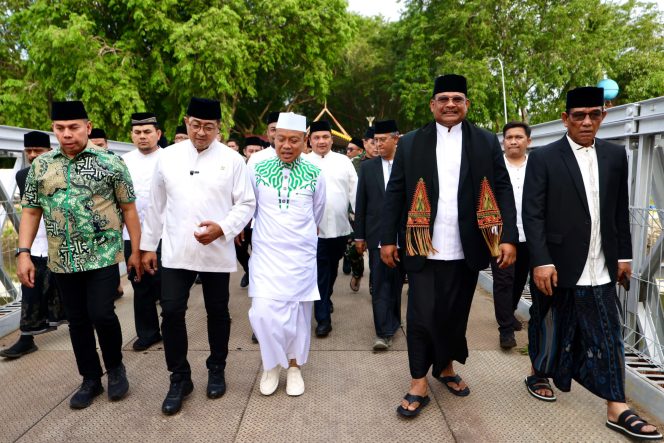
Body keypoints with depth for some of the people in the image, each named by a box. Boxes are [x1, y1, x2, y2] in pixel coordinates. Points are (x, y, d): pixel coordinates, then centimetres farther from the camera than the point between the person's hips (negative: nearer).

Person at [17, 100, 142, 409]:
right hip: (62, 260, 4)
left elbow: (128, 209, -1)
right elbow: (31, 211, 9)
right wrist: (24, 253, 1)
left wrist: (136, 250, -2)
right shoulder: (41, 166, 6)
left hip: (103, 256, -4)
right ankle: (90, 379, 28)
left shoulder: (110, 162, -4)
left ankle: (115, 367, 20)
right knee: (77, 320, 12)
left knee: (101, 314, -8)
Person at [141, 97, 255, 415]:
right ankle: (179, 378, 18)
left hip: (217, 252, -1)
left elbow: (246, 203, -2)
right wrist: (148, 245, 10)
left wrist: (222, 228, -18)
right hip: (175, 252, 2)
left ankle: (216, 370, 31)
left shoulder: (232, 160, -3)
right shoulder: (167, 157, 3)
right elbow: (156, 205, 9)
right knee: (171, 312, -1)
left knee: (218, 313, 10)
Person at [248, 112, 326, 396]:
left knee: (299, 312, 8)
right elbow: (248, 208, 12)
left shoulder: (314, 175, -1)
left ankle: (294, 366, 28)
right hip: (266, 254, 0)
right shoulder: (258, 170, -1)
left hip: (302, 255, 1)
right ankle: (272, 364, 18)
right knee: (264, 312, -8)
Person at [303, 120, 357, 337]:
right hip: (314, 228, -3)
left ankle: (325, 301, 42)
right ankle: (323, 317, 7)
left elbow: (354, 192, 4)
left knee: (332, 269, 19)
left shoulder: (344, 161, 6)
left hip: (340, 227, 3)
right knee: (320, 272, -1)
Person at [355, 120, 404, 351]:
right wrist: (359, 236, 3)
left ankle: (391, 322, 32)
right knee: (380, 283, -2)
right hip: (378, 236, 0)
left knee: (396, 281, 13)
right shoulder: (368, 167, 4)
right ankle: (384, 331, 3)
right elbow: (361, 204, 5)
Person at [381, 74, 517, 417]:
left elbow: (503, 191, 3)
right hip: (423, 248, -1)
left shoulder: (487, 142, 6)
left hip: (466, 250, 2)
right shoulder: (410, 144, 4)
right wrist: (388, 239, 1)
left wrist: (508, 237, -6)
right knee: (422, 316, 1)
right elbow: (394, 193, 4)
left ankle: (446, 368, 37)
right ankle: (418, 385, 15)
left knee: (455, 315, 14)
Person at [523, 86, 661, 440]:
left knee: (607, 336, 5)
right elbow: (532, 214, -10)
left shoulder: (615, 155, 8)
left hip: (600, 269, 4)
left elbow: (620, 211, 11)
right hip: (557, 265, -3)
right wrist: (541, 262, -16)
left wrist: (624, 255, 11)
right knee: (549, 328, 13)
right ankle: (539, 375, 37)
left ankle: (617, 409, 13)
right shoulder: (543, 158, -6)